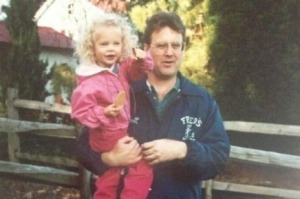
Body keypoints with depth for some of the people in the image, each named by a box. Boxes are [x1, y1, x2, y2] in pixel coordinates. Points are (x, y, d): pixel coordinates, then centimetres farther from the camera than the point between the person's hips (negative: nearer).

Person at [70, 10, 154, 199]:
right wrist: (104, 113, -32)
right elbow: (79, 111, -20)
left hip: (124, 132, 8)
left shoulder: (121, 67, -2)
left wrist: (143, 59, -13)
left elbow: (139, 71, 10)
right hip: (108, 138, -8)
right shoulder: (89, 82, -24)